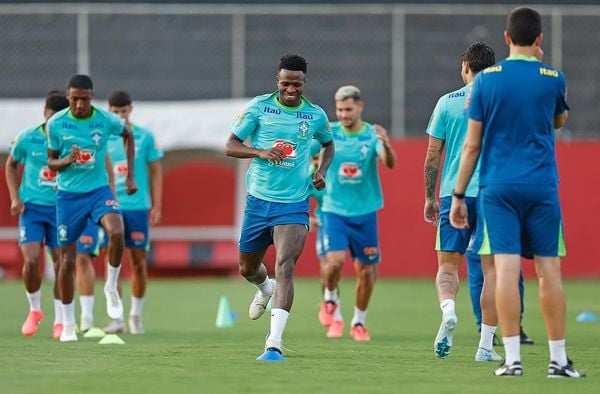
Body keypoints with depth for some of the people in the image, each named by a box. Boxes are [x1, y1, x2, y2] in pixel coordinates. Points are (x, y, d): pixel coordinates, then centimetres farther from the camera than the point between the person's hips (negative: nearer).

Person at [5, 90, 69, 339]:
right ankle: (34, 309, 13)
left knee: (61, 263, -1)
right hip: (31, 206, 0)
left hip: (61, 209, 0)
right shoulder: (27, 139, -4)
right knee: (31, 260, -12)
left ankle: (60, 321, 12)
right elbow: (11, 165, 13)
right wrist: (15, 197, 4)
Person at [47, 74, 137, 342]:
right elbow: (51, 162, 2)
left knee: (117, 232, -30)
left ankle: (111, 288, -5)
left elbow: (127, 135, 15)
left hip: (99, 189, 0)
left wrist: (130, 176, 13)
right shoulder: (56, 124, -8)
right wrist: (67, 160, -21)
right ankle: (68, 324, 16)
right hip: (68, 195, 0)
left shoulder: (107, 120, -7)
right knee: (67, 260, 2)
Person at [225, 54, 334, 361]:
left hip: (293, 205, -2)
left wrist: (321, 171, 3)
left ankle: (274, 344, -26)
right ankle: (265, 289, 56)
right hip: (258, 200, 2)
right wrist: (260, 152, -21)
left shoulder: (315, 115, 1)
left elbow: (328, 144, 22)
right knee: (247, 268, 16)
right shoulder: (259, 107, -3)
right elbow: (231, 146, -2)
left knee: (285, 267, -20)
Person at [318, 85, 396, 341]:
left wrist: (386, 146, -42)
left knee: (366, 270, 4)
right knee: (335, 260, -19)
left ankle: (359, 322, 24)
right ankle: (331, 301, 11)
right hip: (335, 210, -1)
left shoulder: (372, 135, -6)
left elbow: (390, 163, -21)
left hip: (365, 212, 1)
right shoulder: (329, 133, -2)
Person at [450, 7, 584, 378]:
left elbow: (472, 145, 1)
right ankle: (559, 358, 5)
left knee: (506, 267, -4)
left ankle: (512, 357, -8)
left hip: (498, 187, 0)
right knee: (549, 269, 4)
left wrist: (459, 195, 7)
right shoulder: (553, 78, 0)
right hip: (542, 187, 0)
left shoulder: (487, 79, 0)